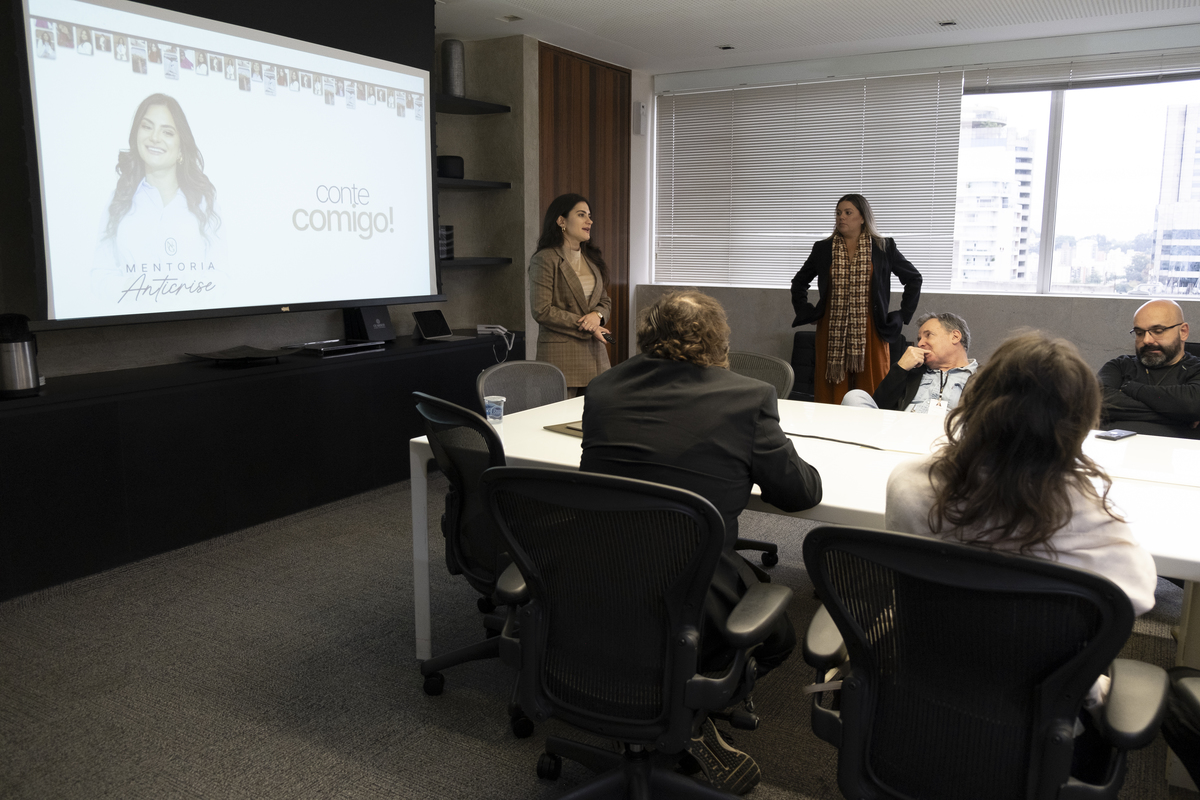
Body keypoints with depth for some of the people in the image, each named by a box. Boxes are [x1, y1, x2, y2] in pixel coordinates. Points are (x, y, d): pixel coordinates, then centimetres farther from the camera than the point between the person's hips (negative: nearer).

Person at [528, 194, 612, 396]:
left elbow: (605, 300, 20)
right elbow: (542, 311, -13)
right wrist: (586, 327, -12)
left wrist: (597, 315, -4)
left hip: (594, 353, 6)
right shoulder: (545, 260, -6)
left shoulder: (592, 258, 17)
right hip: (561, 355, -6)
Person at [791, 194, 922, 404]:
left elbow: (913, 279, 14)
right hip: (832, 332, 1)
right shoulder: (823, 249, 9)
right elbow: (799, 282, 20)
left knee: (872, 395, -3)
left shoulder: (883, 248, 6)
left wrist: (902, 315, 8)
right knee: (832, 394, -2)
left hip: (870, 331, -1)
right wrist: (805, 313, 9)